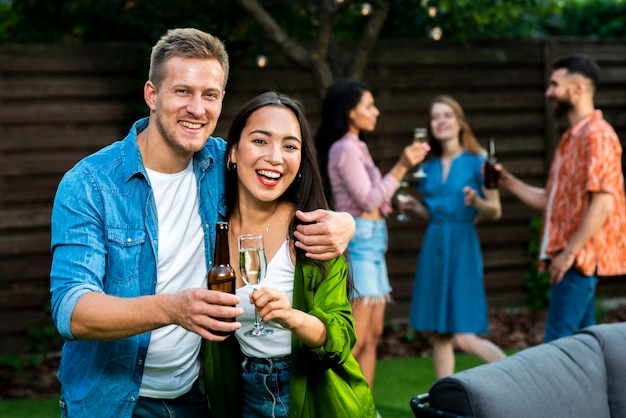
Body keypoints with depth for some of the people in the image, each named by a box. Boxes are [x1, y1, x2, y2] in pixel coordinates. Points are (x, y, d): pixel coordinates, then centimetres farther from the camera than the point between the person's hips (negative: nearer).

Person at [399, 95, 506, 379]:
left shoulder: (477, 162, -3)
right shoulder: (430, 167, 13)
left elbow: (495, 211, -4)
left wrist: (476, 202, -23)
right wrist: (415, 207, 2)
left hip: (462, 246, -6)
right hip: (433, 246, 6)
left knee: (463, 337, -10)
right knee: (438, 334, 7)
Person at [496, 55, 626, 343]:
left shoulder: (597, 135, -13)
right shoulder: (572, 138, 20)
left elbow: (603, 202, -21)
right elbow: (553, 202, 20)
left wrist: (569, 253, -21)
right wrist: (507, 181, 12)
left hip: (580, 258, -10)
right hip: (574, 259, 10)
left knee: (559, 342, -11)